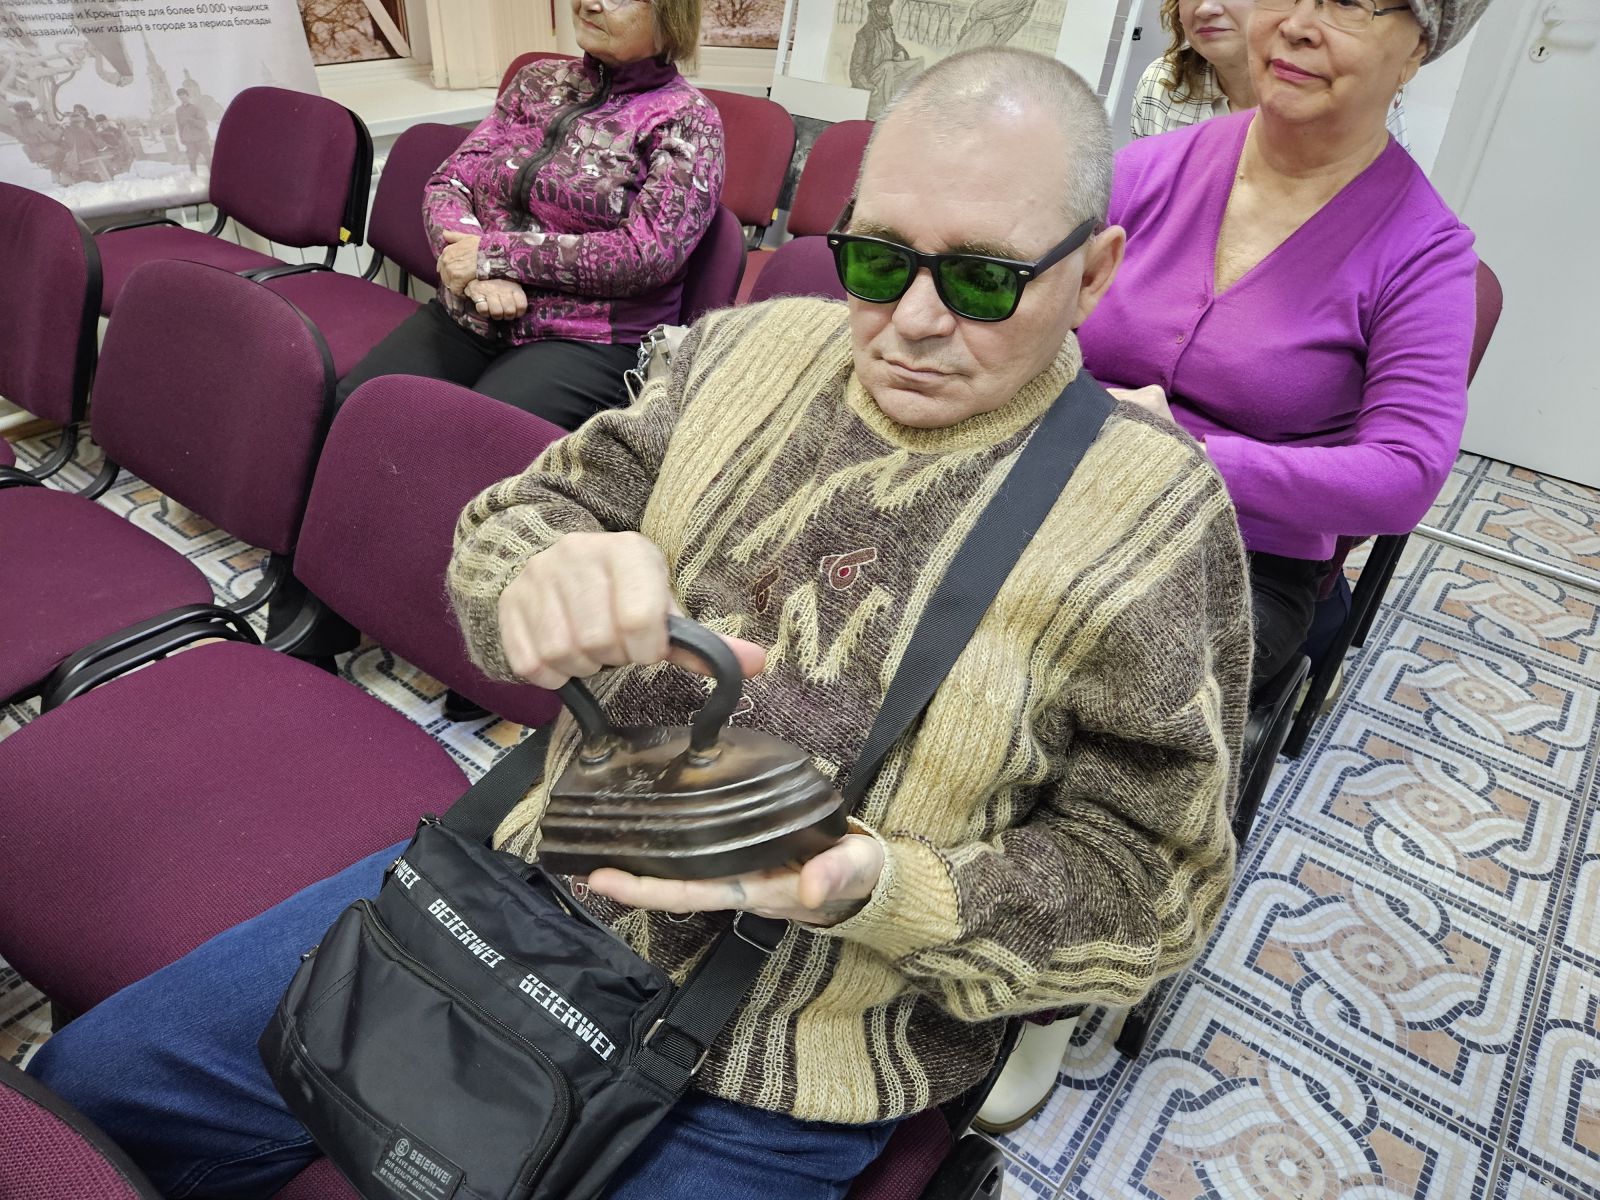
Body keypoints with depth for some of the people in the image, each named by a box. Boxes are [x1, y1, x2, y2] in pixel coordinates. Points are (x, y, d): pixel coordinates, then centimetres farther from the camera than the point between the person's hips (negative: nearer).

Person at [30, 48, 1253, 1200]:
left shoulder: (1151, 521, -12)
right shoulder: (750, 349, -1)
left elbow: (1149, 884, -8)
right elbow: (513, 513, 1)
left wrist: (877, 891, -26)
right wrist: (548, 572, -25)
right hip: (538, 873, 5)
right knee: (89, 1080, 10)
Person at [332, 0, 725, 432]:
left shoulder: (685, 118, -2)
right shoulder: (539, 81, 14)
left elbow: (645, 253, -15)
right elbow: (447, 182, 11)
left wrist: (494, 254, -15)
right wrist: (479, 273, -13)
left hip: (587, 342, -5)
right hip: (466, 316, 6)